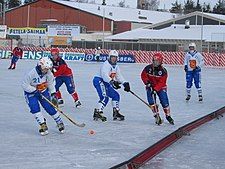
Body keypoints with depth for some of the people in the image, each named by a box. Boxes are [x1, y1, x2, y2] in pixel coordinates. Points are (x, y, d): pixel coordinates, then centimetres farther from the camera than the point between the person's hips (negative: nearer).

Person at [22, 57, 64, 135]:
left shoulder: (48, 73, -15)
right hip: (31, 92, -3)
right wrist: (35, 91, -26)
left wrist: (53, 94, -2)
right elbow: (25, 85, -24)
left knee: (50, 107, -4)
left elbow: (51, 83, 1)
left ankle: (59, 123, 13)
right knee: (35, 108, -19)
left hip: (43, 91, 3)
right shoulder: (32, 73, -30)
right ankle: (43, 125, -11)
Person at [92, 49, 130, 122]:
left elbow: (119, 76, 13)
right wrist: (112, 82, -45)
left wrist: (125, 83, -2)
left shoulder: (116, 66, 12)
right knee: (105, 97, -24)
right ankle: (97, 113, -27)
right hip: (98, 81, -9)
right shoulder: (106, 64, -18)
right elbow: (104, 75, -31)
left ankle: (116, 113, 20)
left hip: (106, 83, 9)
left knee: (116, 95, 10)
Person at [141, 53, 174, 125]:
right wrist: (147, 82, -18)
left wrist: (155, 89, -30)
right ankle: (157, 116, -6)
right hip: (150, 86, 2)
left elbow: (161, 82, -21)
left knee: (164, 102, -8)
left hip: (161, 87, -1)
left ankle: (168, 116, 13)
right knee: (151, 101, -15)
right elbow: (143, 75, -1)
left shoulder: (163, 71, -19)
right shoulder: (148, 68, -14)